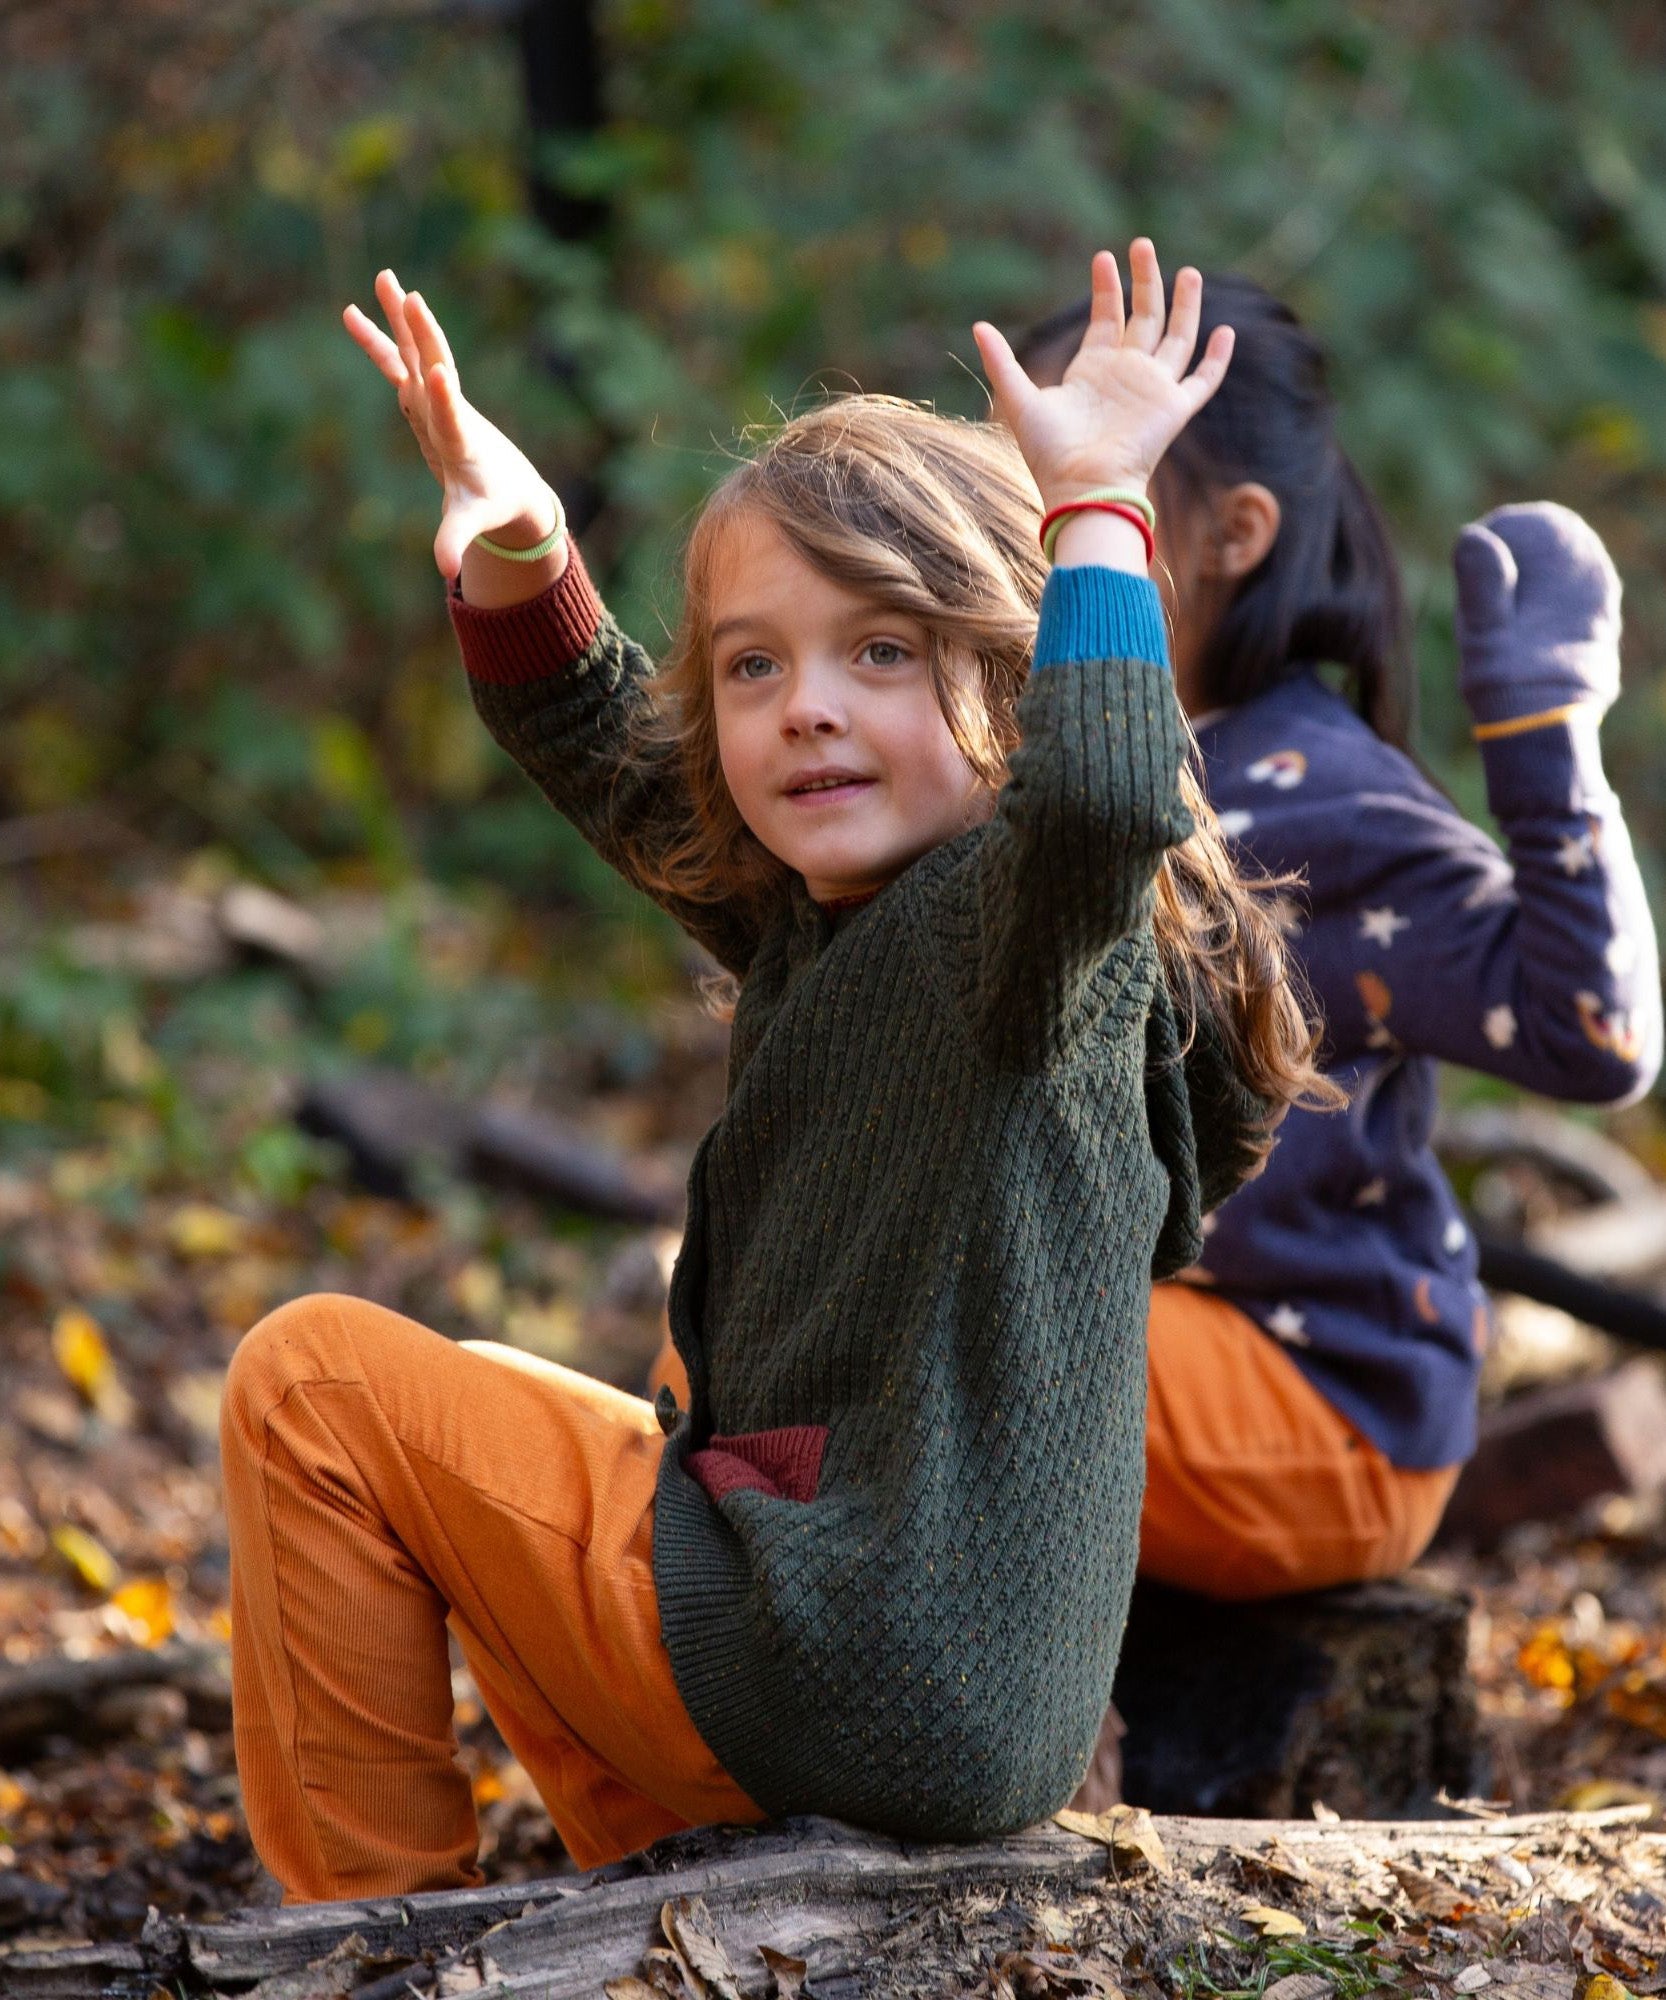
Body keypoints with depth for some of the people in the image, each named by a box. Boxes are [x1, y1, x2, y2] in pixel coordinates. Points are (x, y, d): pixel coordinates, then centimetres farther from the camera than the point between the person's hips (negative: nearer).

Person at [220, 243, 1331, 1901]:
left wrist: (1092, 506, -30)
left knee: (314, 1383, 3)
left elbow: (1106, 799, -42)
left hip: (890, 1687, -10)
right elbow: (614, 760, 24)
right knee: (498, 1411, 36)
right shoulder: (815, 921, 11)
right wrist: (516, 551, 7)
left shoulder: (1029, 918, -17)